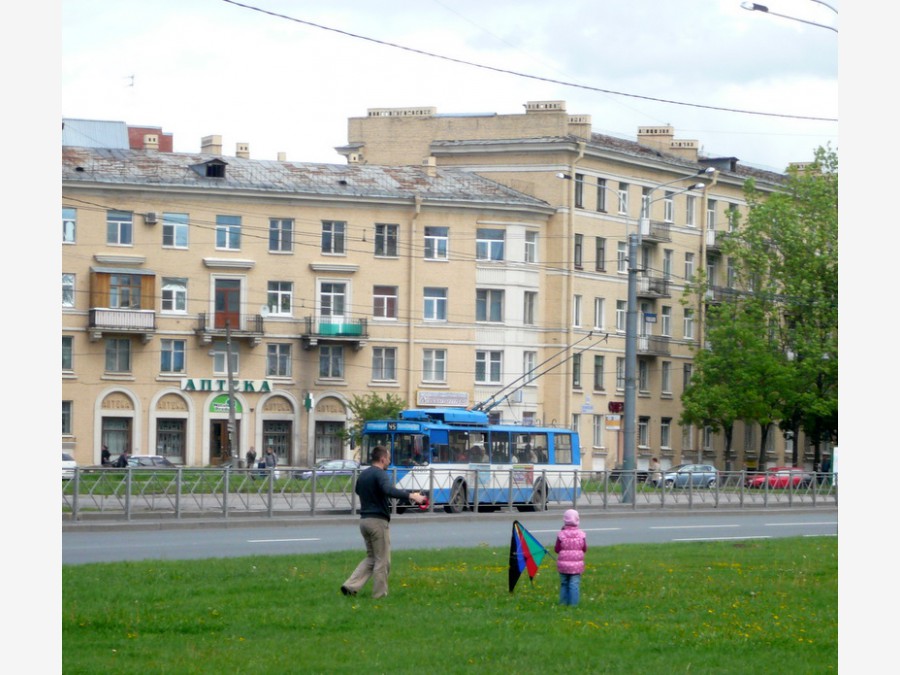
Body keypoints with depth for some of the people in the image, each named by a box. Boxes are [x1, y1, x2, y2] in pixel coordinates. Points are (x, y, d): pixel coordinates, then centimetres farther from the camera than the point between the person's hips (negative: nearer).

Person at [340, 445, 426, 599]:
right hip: (378, 521, -8)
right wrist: (410, 496, -40)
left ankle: (350, 585, 2)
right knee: (382, 561, 2)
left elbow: (358, 490, 33)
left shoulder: (363, 475, 13)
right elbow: (389, 490, -34)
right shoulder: (381, 474, -14)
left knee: (371, 557, 17)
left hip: (364, 519, 8)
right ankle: (379, 595, 6)